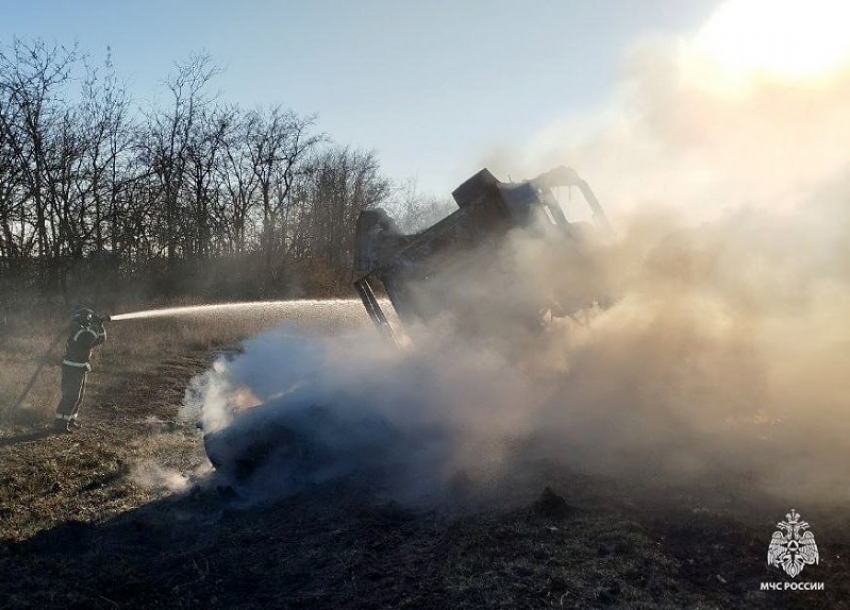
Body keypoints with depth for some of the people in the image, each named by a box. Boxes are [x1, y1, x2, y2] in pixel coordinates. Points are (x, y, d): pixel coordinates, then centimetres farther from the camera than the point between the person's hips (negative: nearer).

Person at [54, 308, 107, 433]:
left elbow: (101, 339, 12)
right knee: (71, 396, -10)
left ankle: (70, 419, 25)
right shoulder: (77, 330, -15)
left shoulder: (85, 330, 12)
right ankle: (60, 422, -6)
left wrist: (100, 326, -2)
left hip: (80, 369, 10)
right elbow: (88, 339, -31)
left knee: (78, 396, 15)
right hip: (72, 368, -10)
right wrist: (95, 326, -20)